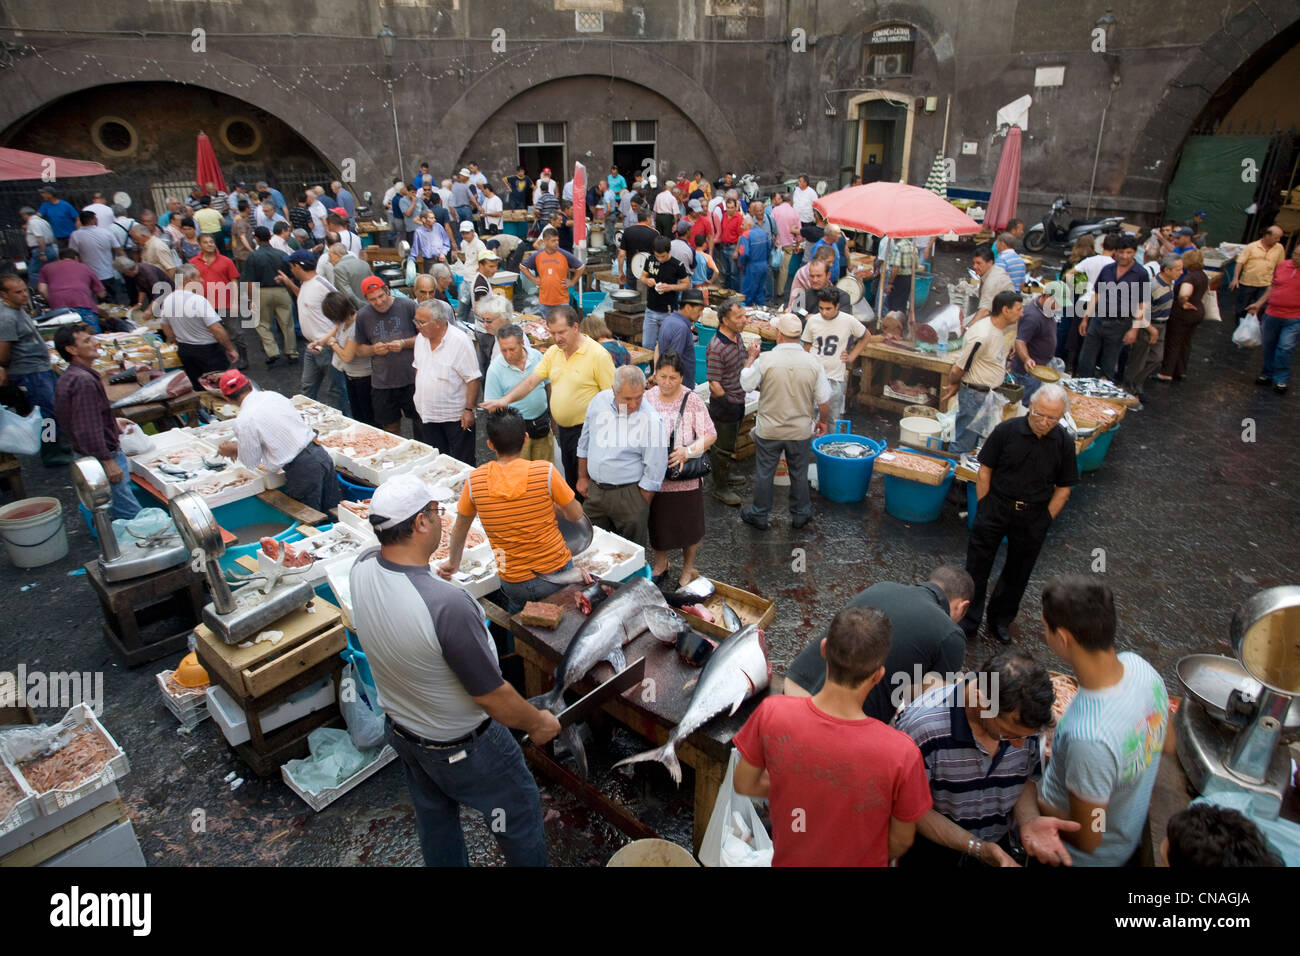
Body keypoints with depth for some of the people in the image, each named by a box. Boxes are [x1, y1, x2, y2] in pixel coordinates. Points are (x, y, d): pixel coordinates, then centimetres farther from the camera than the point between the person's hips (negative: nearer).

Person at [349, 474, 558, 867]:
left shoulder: (362, 568, -19)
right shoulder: (447, 605, -41)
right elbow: (492, 697, -25)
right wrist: (538, 723, -11)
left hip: (399, 728, 7)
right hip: (461, 747, -7)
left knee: (434, 819, 30)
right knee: (520, 819, 19)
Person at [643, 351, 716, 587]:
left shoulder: (692, 401, -12)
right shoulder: (648, 398, -1)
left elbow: (710, 435, -13)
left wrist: (688, 451, -28)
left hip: (685, 478, -3)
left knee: (688, 525, 12)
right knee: (656, 523, 17)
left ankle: (688, 568, 36)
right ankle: (660, 565, 42)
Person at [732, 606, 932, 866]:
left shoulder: (771, 714, -30)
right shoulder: (900, 753, -35)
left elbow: (744, 785, -11)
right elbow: (901, 841, -15)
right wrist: (872, 859, 6)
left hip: (788, 860, 1)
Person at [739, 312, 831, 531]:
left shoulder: (765, 360, -17)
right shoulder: (813, 364, -10)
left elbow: (746, 384, -3)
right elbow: (823, 400, -4)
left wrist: (751, 358, 9)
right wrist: (823, 421, 14)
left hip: (769, 431, -1)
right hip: (801, 431, 2)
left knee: (764, 473, 14)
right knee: (799, 474, 18)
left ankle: (759, 515, 28)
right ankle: (800, 514, 33)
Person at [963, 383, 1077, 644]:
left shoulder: (1064, 443, -6)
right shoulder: (1007, 430, -11)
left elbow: (1063, 489, 3)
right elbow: (985, 471, -3)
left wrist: (1044, 521, -2)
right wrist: (984, 510, -4)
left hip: (1033, 517, 2)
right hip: (996, 507, -2)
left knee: (1017, 573, 15)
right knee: (977, 566, 4)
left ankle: (1000, 620, 35)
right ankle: (968, 621, 19)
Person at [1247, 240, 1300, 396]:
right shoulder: (1283, 265, 1)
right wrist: (1258, 304, 13)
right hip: (1272, 314, 4)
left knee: (1285, 348, -5)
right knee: (1269, 345, 15)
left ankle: (1281, 380, 9)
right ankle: (1267, 374, 33)